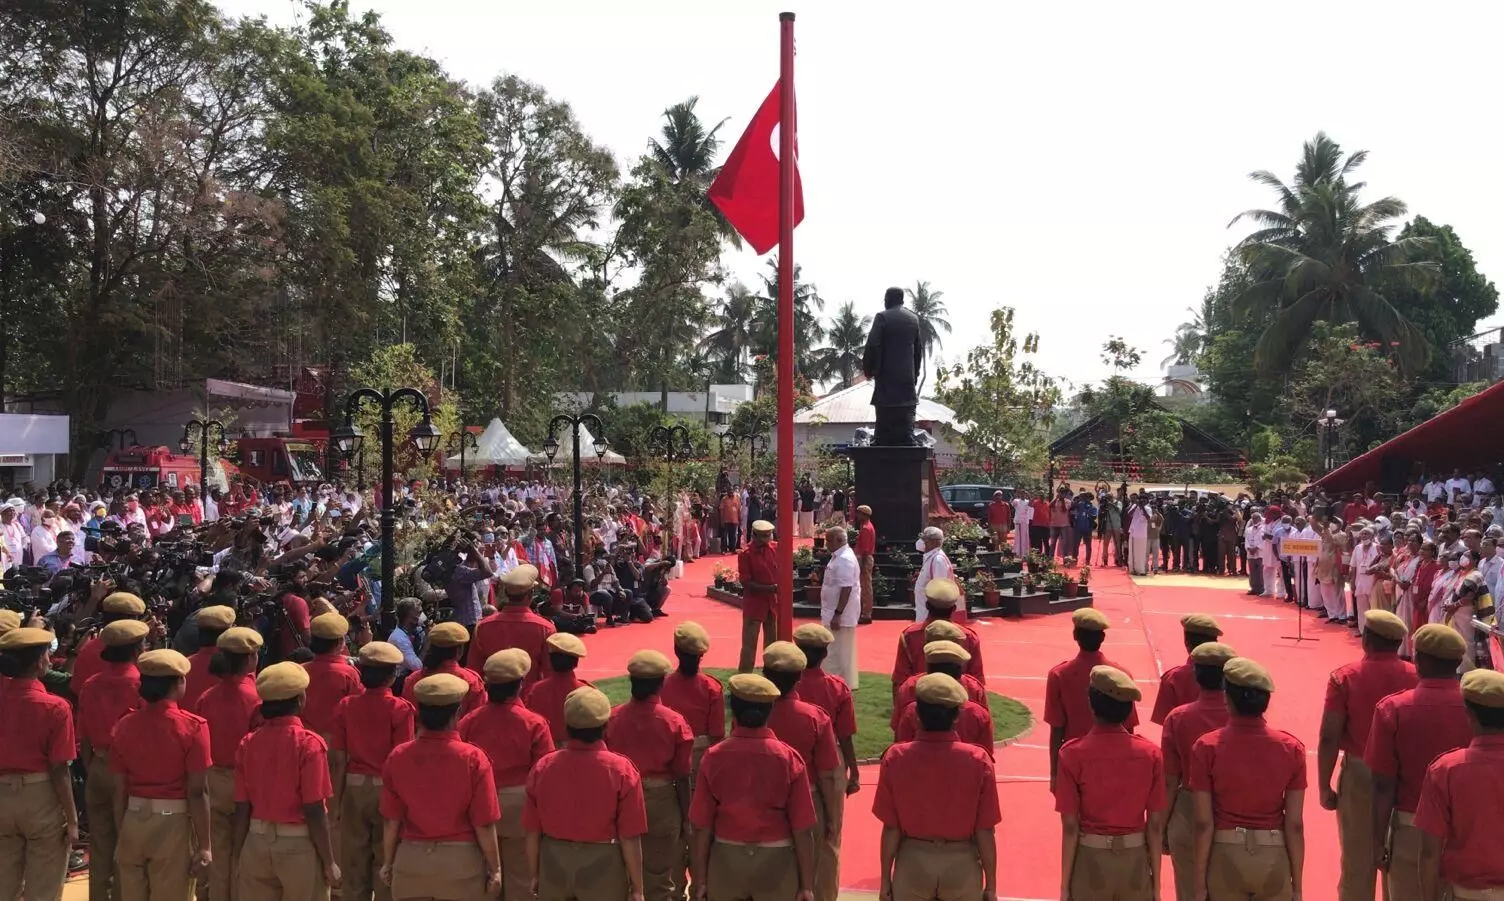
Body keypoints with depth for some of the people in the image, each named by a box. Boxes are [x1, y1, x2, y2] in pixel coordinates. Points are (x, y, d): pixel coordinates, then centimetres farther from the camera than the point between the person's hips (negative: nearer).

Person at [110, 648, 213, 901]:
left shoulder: (125, 725, 0)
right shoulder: (192, 726, -12)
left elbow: (120, 790, 4)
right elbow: (197, 792, -13)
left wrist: (121, 836, 14)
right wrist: (204, 845, -8)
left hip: (133, 823, 4)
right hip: (173, 824, -4)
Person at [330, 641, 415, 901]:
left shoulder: (345, 706, -3)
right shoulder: (400, 709, -12)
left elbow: (338, 760, -2)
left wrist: (336, 799, 7)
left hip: (354, 789, 3)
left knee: (354, 860, 14)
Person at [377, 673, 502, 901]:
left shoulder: (398, 756, -7)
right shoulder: (472, 758, -15)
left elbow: (391, 820, 0)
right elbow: (484, 824, -12)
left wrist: (387, 861, 15)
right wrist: (495, 868, 1)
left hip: (411, 859, 2)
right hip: (460, 860, -2)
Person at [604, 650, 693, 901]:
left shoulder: (613, 718, -8)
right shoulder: (674, 722, -12)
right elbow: (681, 777, -7)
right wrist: (685, 816, 5)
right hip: (661, 802, -2)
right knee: (658, 880, 10)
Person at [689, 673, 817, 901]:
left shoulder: (714, 757, -9)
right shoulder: (788, 758, -11)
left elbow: (701, 827, -6)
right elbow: (802, 829, -9)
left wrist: (700, 879, 5)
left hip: (726, 861, 1)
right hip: (775, 862, -1)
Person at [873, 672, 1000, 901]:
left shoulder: (895, 757, -12)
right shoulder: (978, 761, -14)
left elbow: (891, 828, -7)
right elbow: (985, 831, -9)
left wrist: (886, 878, 5)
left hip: (912, 864, 0)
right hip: (962, 865, 0)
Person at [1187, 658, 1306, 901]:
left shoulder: (1207, 747, -11)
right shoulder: (1291, 748, -6)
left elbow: (1204, 823, -10)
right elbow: (1294, 824, -5)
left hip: (1226, 858, -1)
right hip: (1274, 859, 1)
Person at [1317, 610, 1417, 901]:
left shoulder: (1345, 677, -12)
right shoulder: (1416, 677, -8)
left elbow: (1329, 738, -13)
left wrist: (1324, 787, -4)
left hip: (1360, 775, -2)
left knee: (1358, 859, 12)